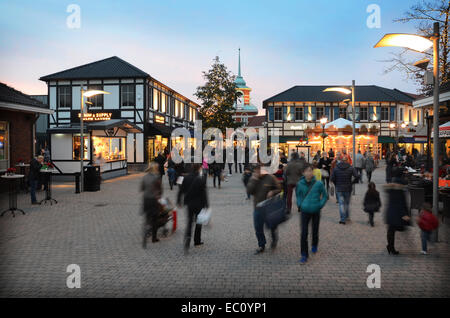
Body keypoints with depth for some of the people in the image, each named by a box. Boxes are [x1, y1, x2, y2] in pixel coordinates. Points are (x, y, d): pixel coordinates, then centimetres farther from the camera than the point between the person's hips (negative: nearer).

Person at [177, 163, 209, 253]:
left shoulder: (186, 178, -1)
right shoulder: (200, 180, -15)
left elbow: (181, 190, 4)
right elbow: (204, 194, -14)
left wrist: (179, 201, 15)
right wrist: (206, 205, -7)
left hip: (189, 203, 3)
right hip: (198, 204, -3)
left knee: (189, 222, 11)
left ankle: (187, 237, -14)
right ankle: (197, 241, 20)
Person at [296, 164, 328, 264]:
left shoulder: (318, 183, -8)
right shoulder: (300, 184, -3)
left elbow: (325, 196, 4)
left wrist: (320, 205, -5)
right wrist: (300, 205, 4)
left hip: (315, 211, 0)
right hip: (304, 211, 0)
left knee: (315, 231, 15)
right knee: (304, 233, -5)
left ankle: (314, 246, 45)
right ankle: (304, 255, 4)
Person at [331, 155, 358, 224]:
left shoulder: (336, 168, -2)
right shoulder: (350, 168, -5)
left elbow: (332, 178, -4)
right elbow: (356, 177, -13)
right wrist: (352, 183, 2)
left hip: (339, 188, 0)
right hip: (348, 188, 0)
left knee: (341, 204, 3)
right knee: (347, 203, 17)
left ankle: (343, 219, -1)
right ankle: (347, 217, 25)